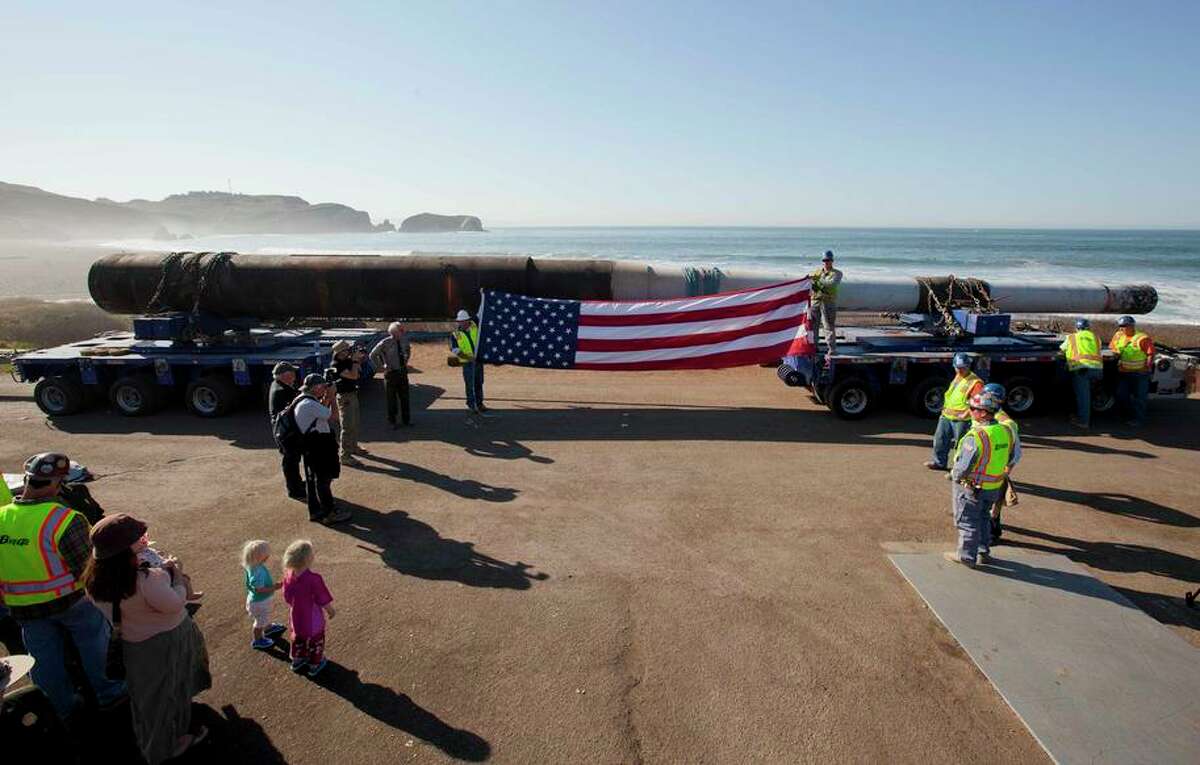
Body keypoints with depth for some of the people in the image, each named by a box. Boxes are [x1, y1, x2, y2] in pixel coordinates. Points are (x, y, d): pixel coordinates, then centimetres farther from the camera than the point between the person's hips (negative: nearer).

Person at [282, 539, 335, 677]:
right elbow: (324, 600, -23)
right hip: (313, 619, -5)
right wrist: (331, 611, -3)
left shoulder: (288, 575, -17)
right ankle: (314, 665, 41)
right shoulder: (314, 579, -36)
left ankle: (297, 660, 52)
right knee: (315, 641, 21)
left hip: (296, 617, 5)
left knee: (297, 638, 30)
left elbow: (287, 597, -1)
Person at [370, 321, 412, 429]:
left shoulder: (404, 340, -1)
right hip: (391, 372, -4)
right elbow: (373, 355, -8)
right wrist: (381, 366, -9)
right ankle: (392, 421, 21)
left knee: (405, 396, 13)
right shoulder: (385, 343, -17)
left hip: (403, 371, 5)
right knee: (391, 398, 7)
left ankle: (406, 419, 28)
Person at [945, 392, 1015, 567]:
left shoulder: (976, 436, -29)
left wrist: (954, 474, -8)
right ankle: (983, 552, 36)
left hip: (971, 487, -7)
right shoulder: (1004, 431, -4)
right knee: (983, 518, 25)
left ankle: (967, 556, 20)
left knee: (967, 522, 9)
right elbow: (1009, 459, 10)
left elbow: (963, 467, -27)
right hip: (995, 487, 7)